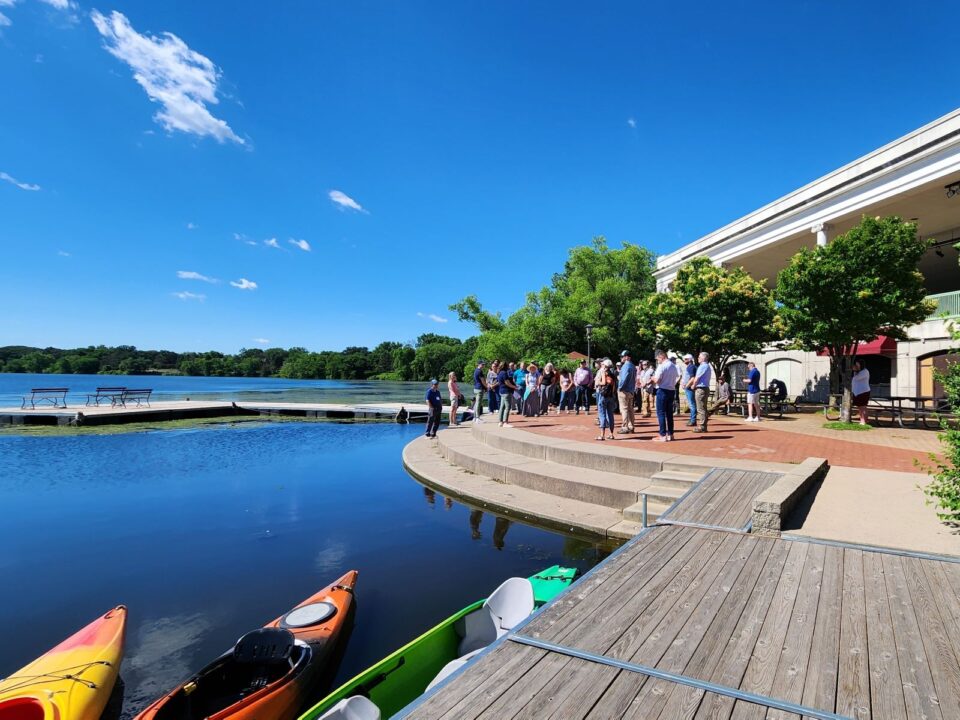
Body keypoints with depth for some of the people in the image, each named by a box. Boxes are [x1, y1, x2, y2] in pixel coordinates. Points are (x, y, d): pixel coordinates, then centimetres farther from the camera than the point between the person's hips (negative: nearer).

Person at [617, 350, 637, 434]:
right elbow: (633, 378, 14)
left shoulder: (626, 366, -15)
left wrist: (620, 387, -12)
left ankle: (625, 428, -5)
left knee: (624, 409, -6)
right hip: (631, 390, 9)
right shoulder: (633, 366, 13)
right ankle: (631, 427, 18)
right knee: (630, 409, 13)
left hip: (624, 390, -9)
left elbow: (624, 378, -21)